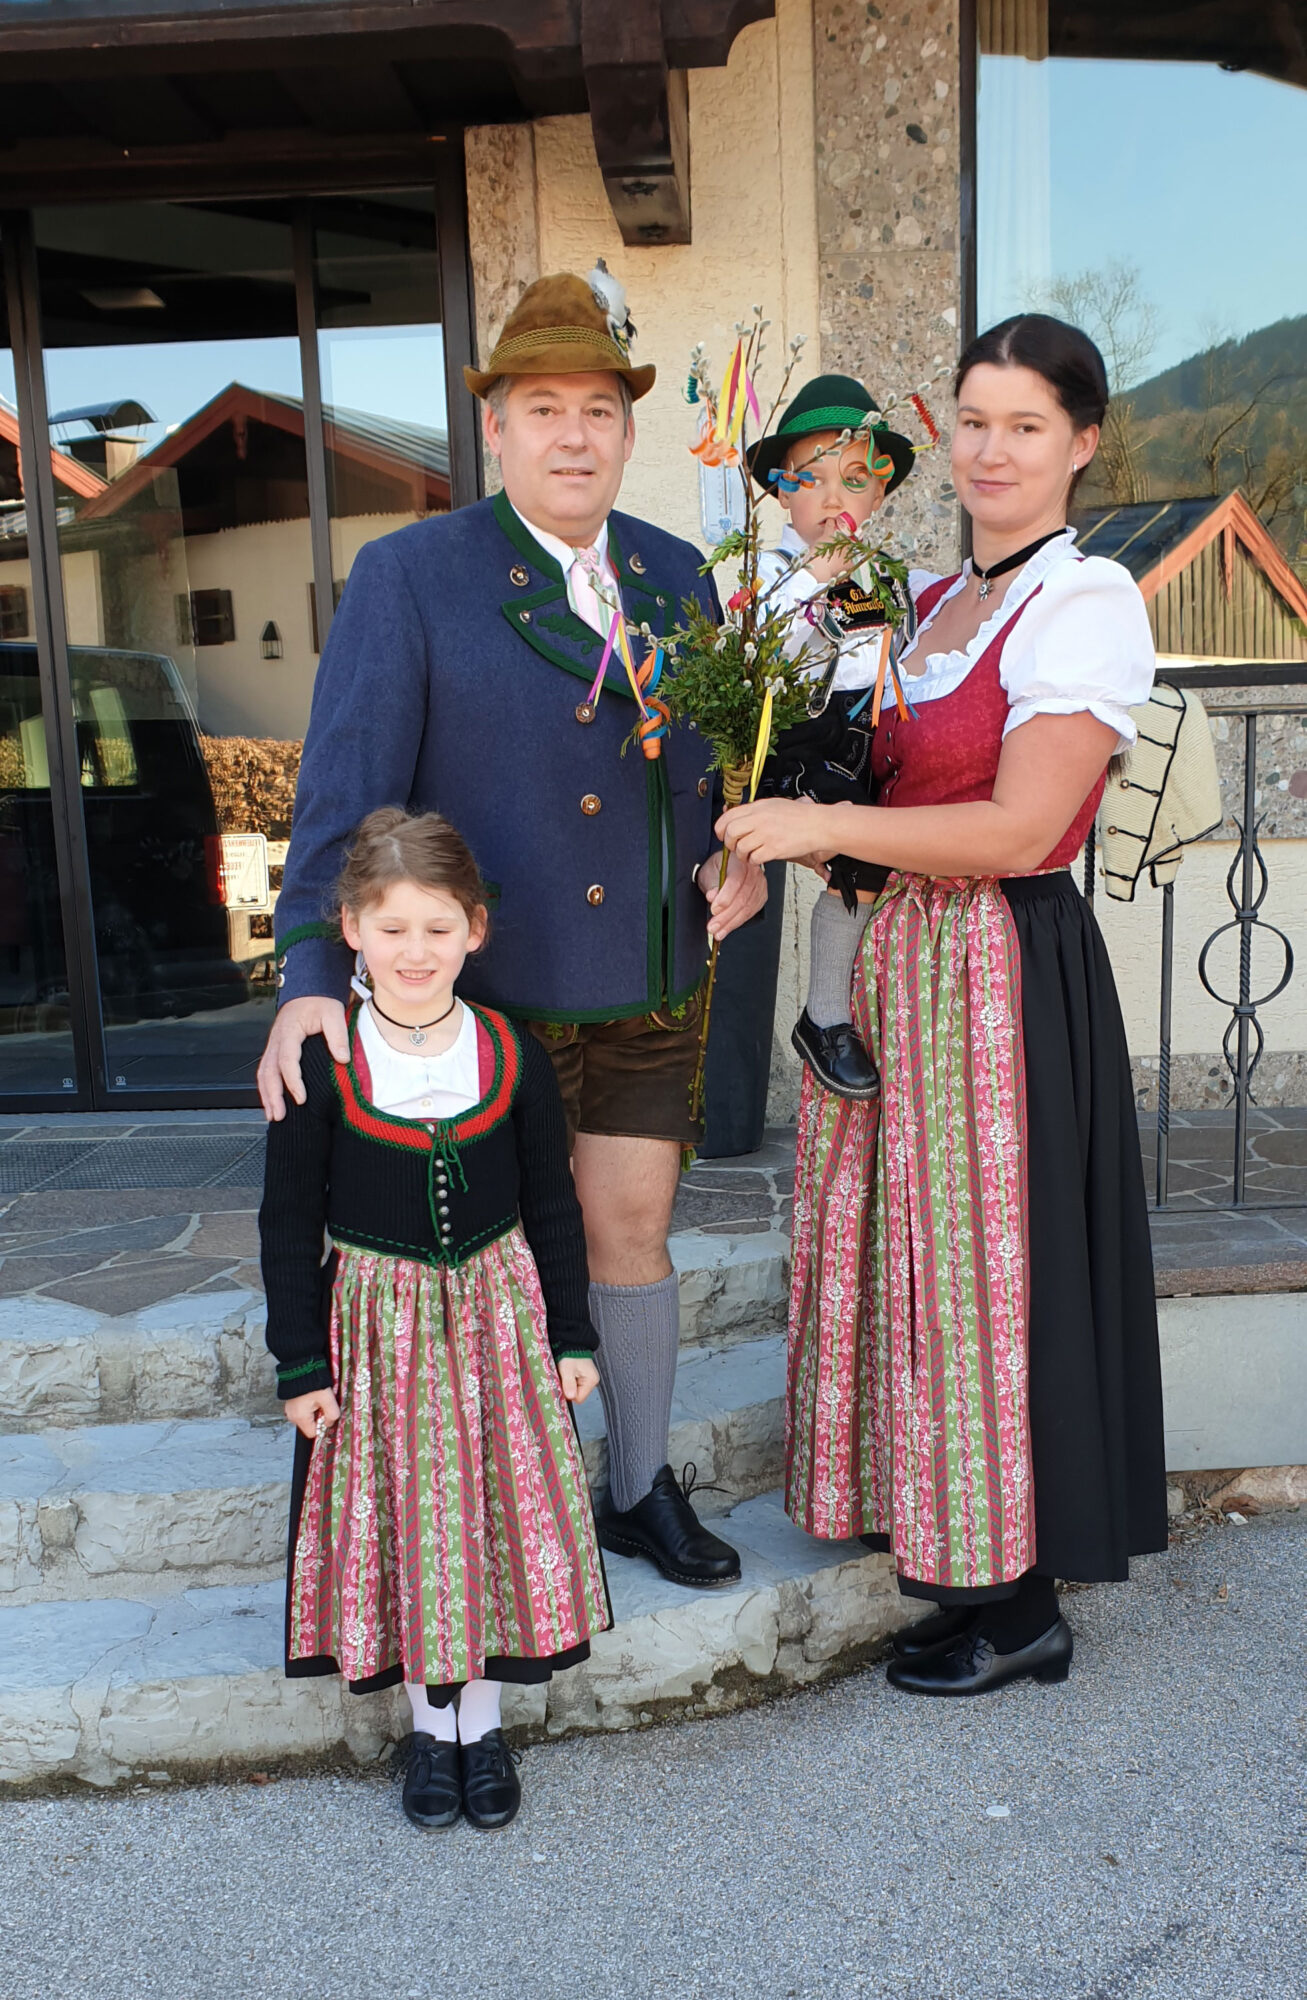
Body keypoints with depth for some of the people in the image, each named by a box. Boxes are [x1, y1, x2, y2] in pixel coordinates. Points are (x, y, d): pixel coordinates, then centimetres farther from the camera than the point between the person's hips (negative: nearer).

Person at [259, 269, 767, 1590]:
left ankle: (641, 1490, 33)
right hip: (496, 996, -4)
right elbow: (344, 784, -14)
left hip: (650, 987, 4)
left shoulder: (677, 576, 9)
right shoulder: (408, 577, -7)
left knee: (634, 1234, 13)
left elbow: (719, 752, 19)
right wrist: (312, 975, -23)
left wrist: (742, 855, -2)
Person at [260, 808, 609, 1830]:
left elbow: (553, 1205, 4)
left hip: (497, 1310, 1)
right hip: (378, 1322, -1)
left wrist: (571, 1334, 4)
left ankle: (484, 1722, 28)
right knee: (402, 1509, 7)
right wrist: (302, 1362, -4)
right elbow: (290, 1220, -3)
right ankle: (430, 1723, 29)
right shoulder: (322, 1065, -10)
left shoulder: (513, 1057, -5)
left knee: (497, 1502, 7)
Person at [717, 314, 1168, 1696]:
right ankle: (934, 1521, 34)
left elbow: (1022, 828, -19)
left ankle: (1020, 1604, 20)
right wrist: (781, 837, 0)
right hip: (897, 955, 8)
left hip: (1005, 972, -7)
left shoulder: (1087, 603, -10)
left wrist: (828, 824, -22)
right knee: (910, 1250, 14)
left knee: (990, 1265, 2)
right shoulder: (927, 600, 13)